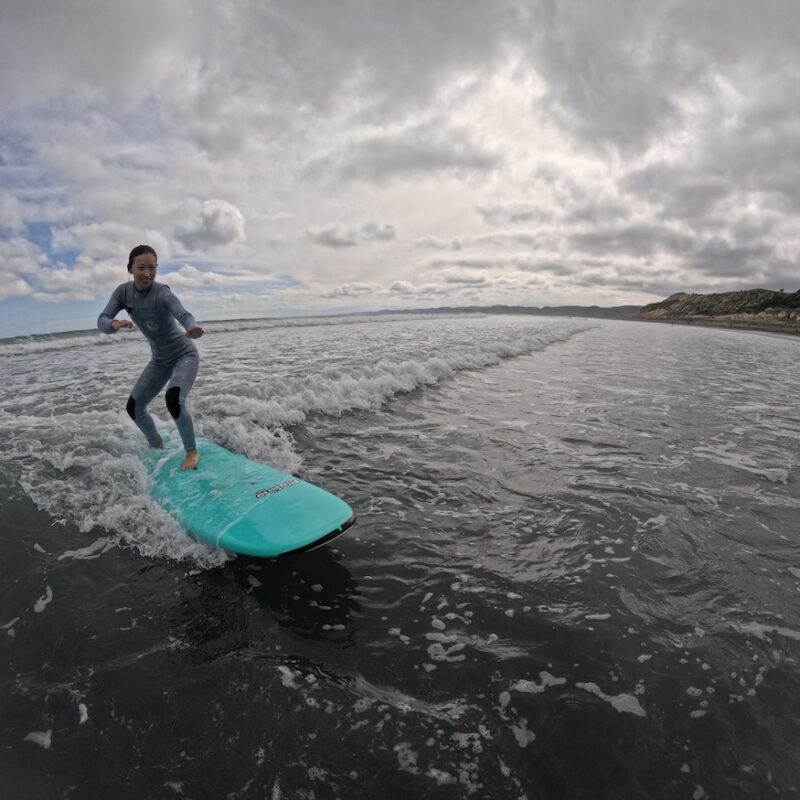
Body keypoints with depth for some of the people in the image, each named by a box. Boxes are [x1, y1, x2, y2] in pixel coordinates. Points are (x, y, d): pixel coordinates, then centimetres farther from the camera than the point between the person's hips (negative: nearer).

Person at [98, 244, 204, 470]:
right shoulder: (124, 291, -8)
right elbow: (102, 320, -15)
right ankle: (158, 447, 31)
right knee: (134, 407, 6)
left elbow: (183, 314, -44)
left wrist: (192, 328, -67)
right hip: (159, 359, 7)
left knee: (173, 400, -30)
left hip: (184, 355, -7)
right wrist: (114, 324, -39)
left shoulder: (161, 292, -25)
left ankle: (192, 451, -9)